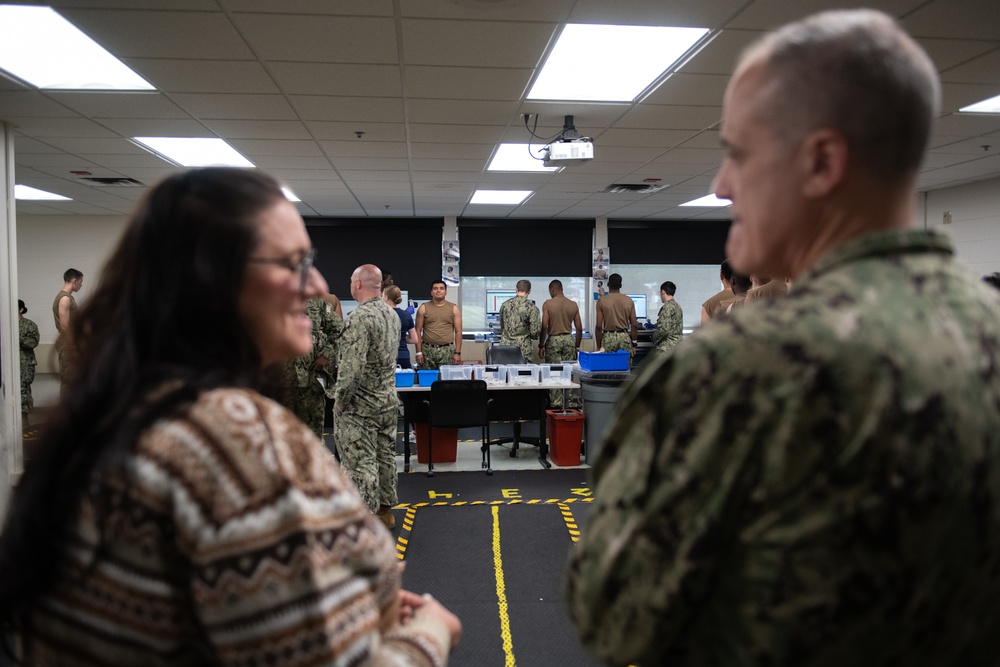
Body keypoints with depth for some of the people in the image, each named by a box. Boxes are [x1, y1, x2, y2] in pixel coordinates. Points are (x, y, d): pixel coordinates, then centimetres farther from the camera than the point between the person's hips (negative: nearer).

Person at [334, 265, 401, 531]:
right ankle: (385, 510, 29)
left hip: (360, 404, -9)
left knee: (360, 462, 0)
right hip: (388, 398, 9)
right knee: (385, 455, 16)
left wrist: (340, 399, -14)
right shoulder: (392, 314, 6)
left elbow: (353, 366, -26)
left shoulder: (360, 317, -22)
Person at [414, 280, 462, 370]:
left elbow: (458, 331, 5)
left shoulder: (454, 308, 7)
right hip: (427, 350, 0)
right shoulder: (423, 308, 7)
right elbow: (418, 331, 5)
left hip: (447, 350, 0)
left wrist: (457, 353, -2)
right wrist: (418, 352, -1)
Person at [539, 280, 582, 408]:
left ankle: (556, 403, 6)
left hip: (553, 340, -3)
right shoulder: (573, 305, 4)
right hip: (569, 339, 3)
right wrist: (577, 346, 16)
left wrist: (541, 346, -2)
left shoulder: (547, 304, -6)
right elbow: (579, 328, 6)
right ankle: (572, 401, 13)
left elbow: (544, 327, -9)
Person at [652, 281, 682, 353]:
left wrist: (654, 340, -4)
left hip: (666, 347, -9)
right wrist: (653, 325, 42)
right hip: (677, 344, 9)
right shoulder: (677, 306, 15)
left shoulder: (667, 307, -14)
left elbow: (664, 329, -22)